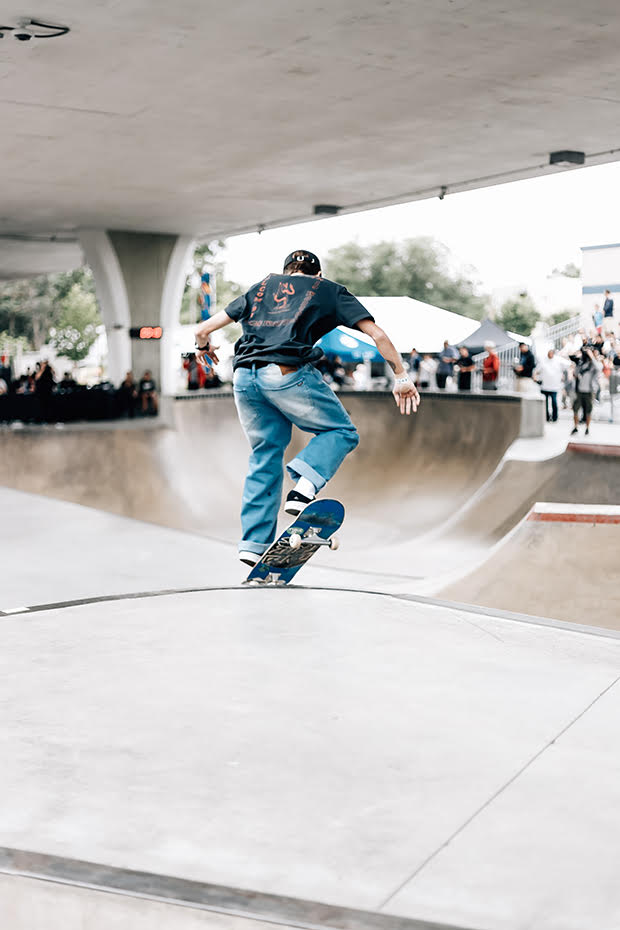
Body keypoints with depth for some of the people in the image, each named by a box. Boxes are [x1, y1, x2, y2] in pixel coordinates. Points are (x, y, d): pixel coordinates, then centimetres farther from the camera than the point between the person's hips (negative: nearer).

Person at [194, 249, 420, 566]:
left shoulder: (261, 287, 30)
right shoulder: (328, 290, 22)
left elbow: (203, 329, 29)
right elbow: (377, 335, 14)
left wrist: (203, 348, 50)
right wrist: (401, 377, 20)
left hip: (245, 378, 4)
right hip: (288, 373, -4)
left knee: (265, 455, 17)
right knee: (341, 432, 14)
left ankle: (254, 543, 13)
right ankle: (303, 489, -11)